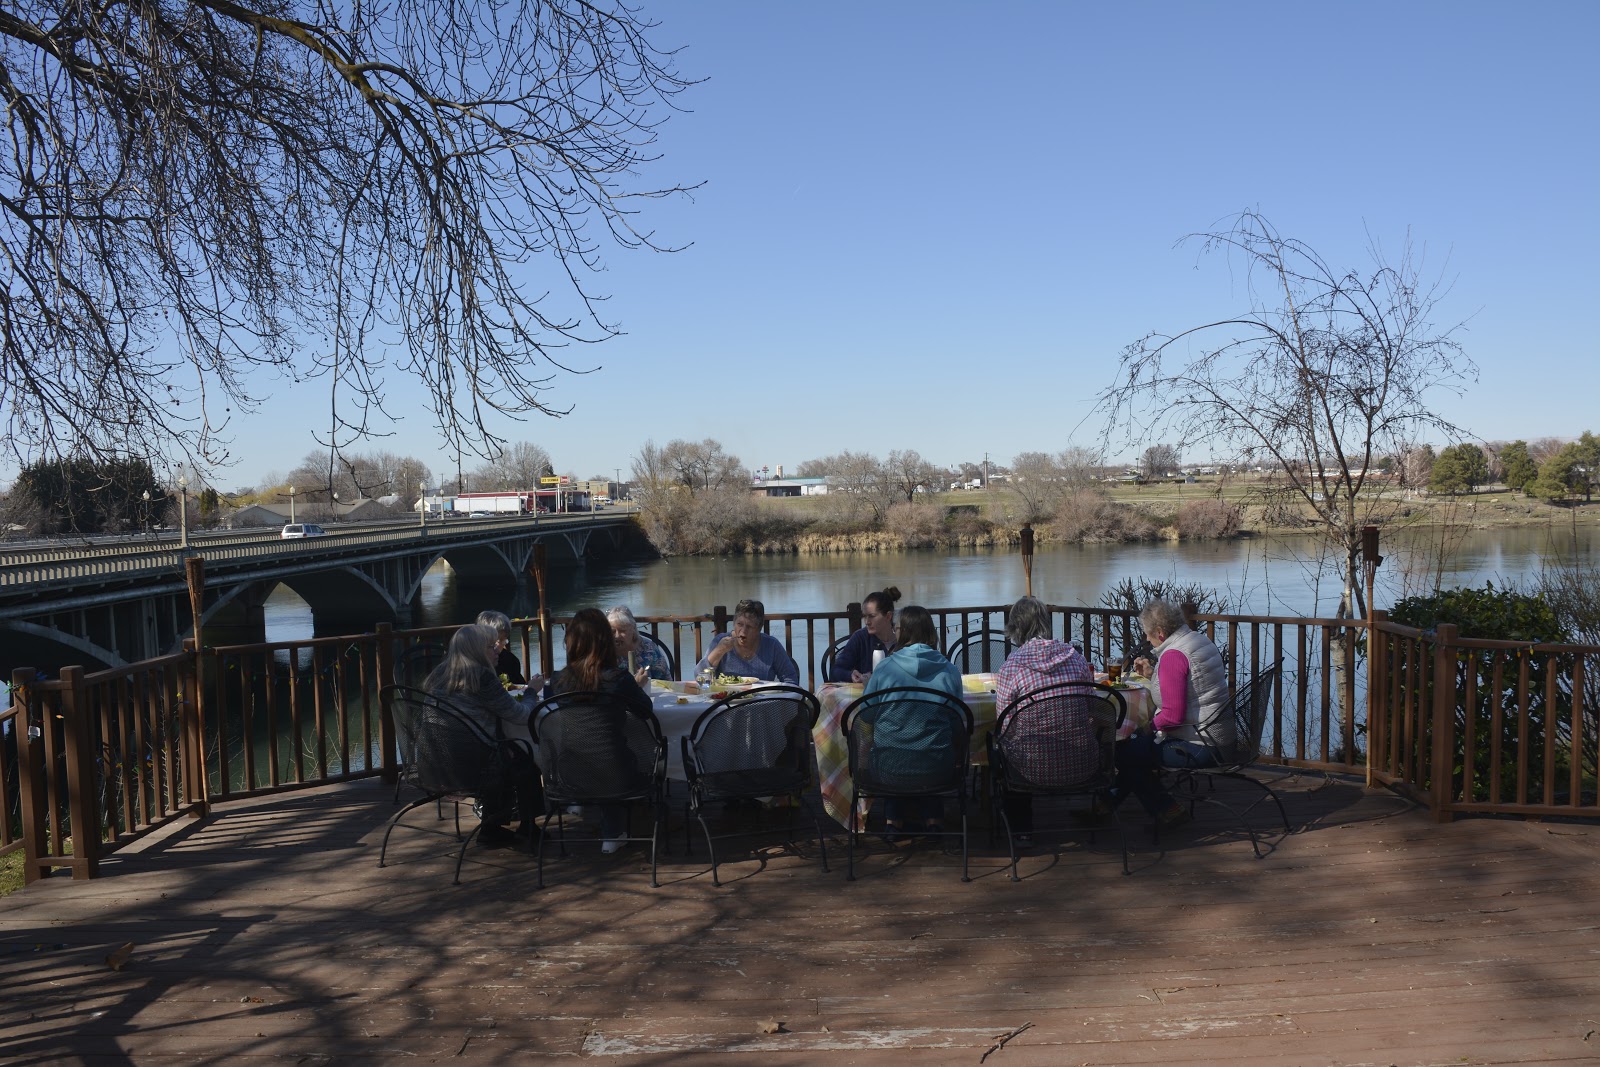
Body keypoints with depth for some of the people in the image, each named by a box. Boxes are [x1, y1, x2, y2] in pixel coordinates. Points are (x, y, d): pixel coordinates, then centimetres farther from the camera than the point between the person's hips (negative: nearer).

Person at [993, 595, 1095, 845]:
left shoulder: (1010, 668, -14)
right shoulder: (1076, 658, -2)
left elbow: (1006, 729, -8)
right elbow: (1089, 712, 11)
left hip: (1035, 769, -3)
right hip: (1082, 767, 4)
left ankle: (1022, 830, 39)